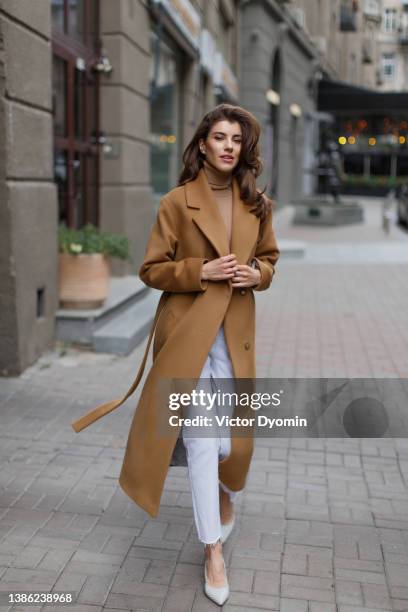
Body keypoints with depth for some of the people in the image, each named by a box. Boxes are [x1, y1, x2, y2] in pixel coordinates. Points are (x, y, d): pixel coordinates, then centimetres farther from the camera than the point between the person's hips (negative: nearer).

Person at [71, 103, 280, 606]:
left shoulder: (257, 204, 6)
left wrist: (257, 274, -4)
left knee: (234, 436, 7)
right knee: (200, 440, -1)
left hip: (234, 334, 3)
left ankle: (226, 500, 44)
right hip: (187, 334, -3)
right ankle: (213, 551, 16)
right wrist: (200, 272, -17)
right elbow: (151, 269, -3)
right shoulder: (177, 202, -5)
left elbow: (269, 258, 19)